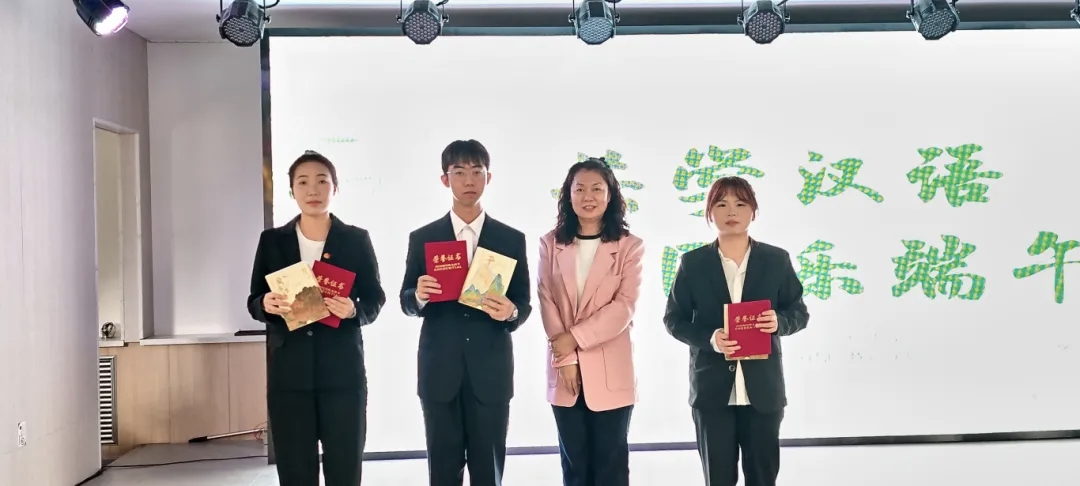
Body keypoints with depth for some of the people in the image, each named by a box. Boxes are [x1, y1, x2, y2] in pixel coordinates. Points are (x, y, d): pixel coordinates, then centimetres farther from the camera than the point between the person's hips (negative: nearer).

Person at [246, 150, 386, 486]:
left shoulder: (357, 239, 4)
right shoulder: (271, 240, 7)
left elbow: (375, 299, 5)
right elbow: (254, 302, 9)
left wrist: (354, 310, -17)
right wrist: (266, 305, -14)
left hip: (343, 370, -1)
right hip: (288, 371, 1)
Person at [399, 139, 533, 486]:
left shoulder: (511, 239, 4)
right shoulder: (422, 238, 4)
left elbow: (524, 305, 4)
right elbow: (406, 303, 5)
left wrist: (511, 313, -19)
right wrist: (419, 296, -18)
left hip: (491, 372, 0)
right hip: (439, 372, 0)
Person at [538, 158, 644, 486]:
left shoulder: (629, 246, -1)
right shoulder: (551, 244, 5)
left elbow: (624, 307, -9)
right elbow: (547, 303, -1)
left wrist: (575, 338, -15)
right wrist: (565, 359, -10)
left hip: (610, 371, -2)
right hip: (564, 371, 2)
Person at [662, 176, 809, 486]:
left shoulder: (776, 260, 2)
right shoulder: (693, 263, 0)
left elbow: (800, 312, 7)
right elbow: (674, 319, 2)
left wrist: (780, 322, -16)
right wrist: (709, 338, -17)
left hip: (763, 388, 1)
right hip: (712, 389, -1)